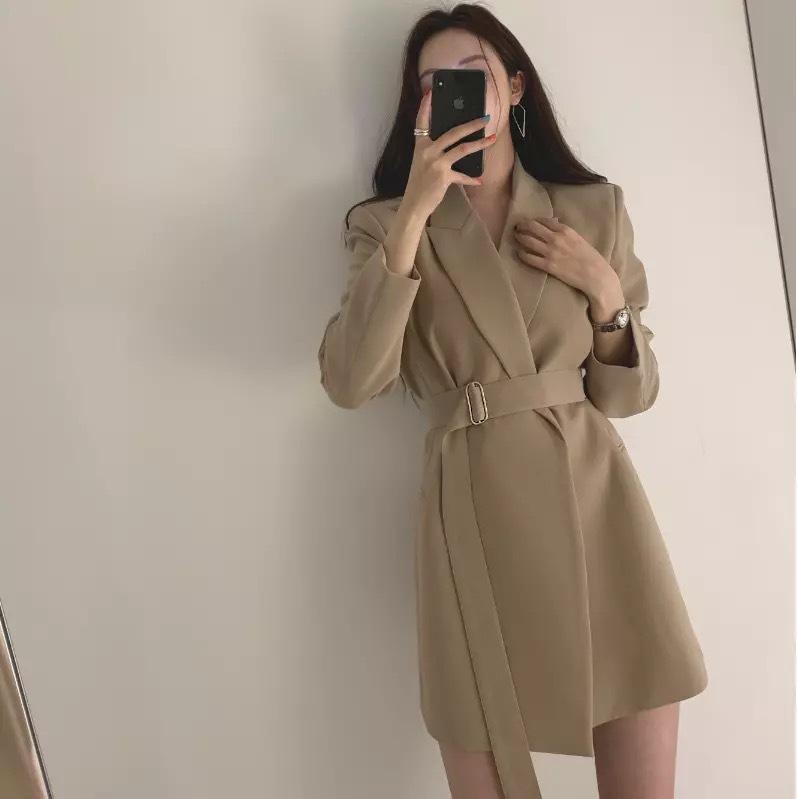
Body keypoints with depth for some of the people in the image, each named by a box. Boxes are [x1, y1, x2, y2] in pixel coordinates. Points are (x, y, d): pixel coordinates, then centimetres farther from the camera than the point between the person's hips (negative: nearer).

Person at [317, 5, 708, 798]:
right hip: (474, 521, -1)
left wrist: (606, 292, -6)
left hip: (595, 502, 2)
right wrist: (414, 215, -16)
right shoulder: (389, 223, 4)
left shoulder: (595, 209, 9)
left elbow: (629, 393, 11)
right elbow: (348, 381, -14)